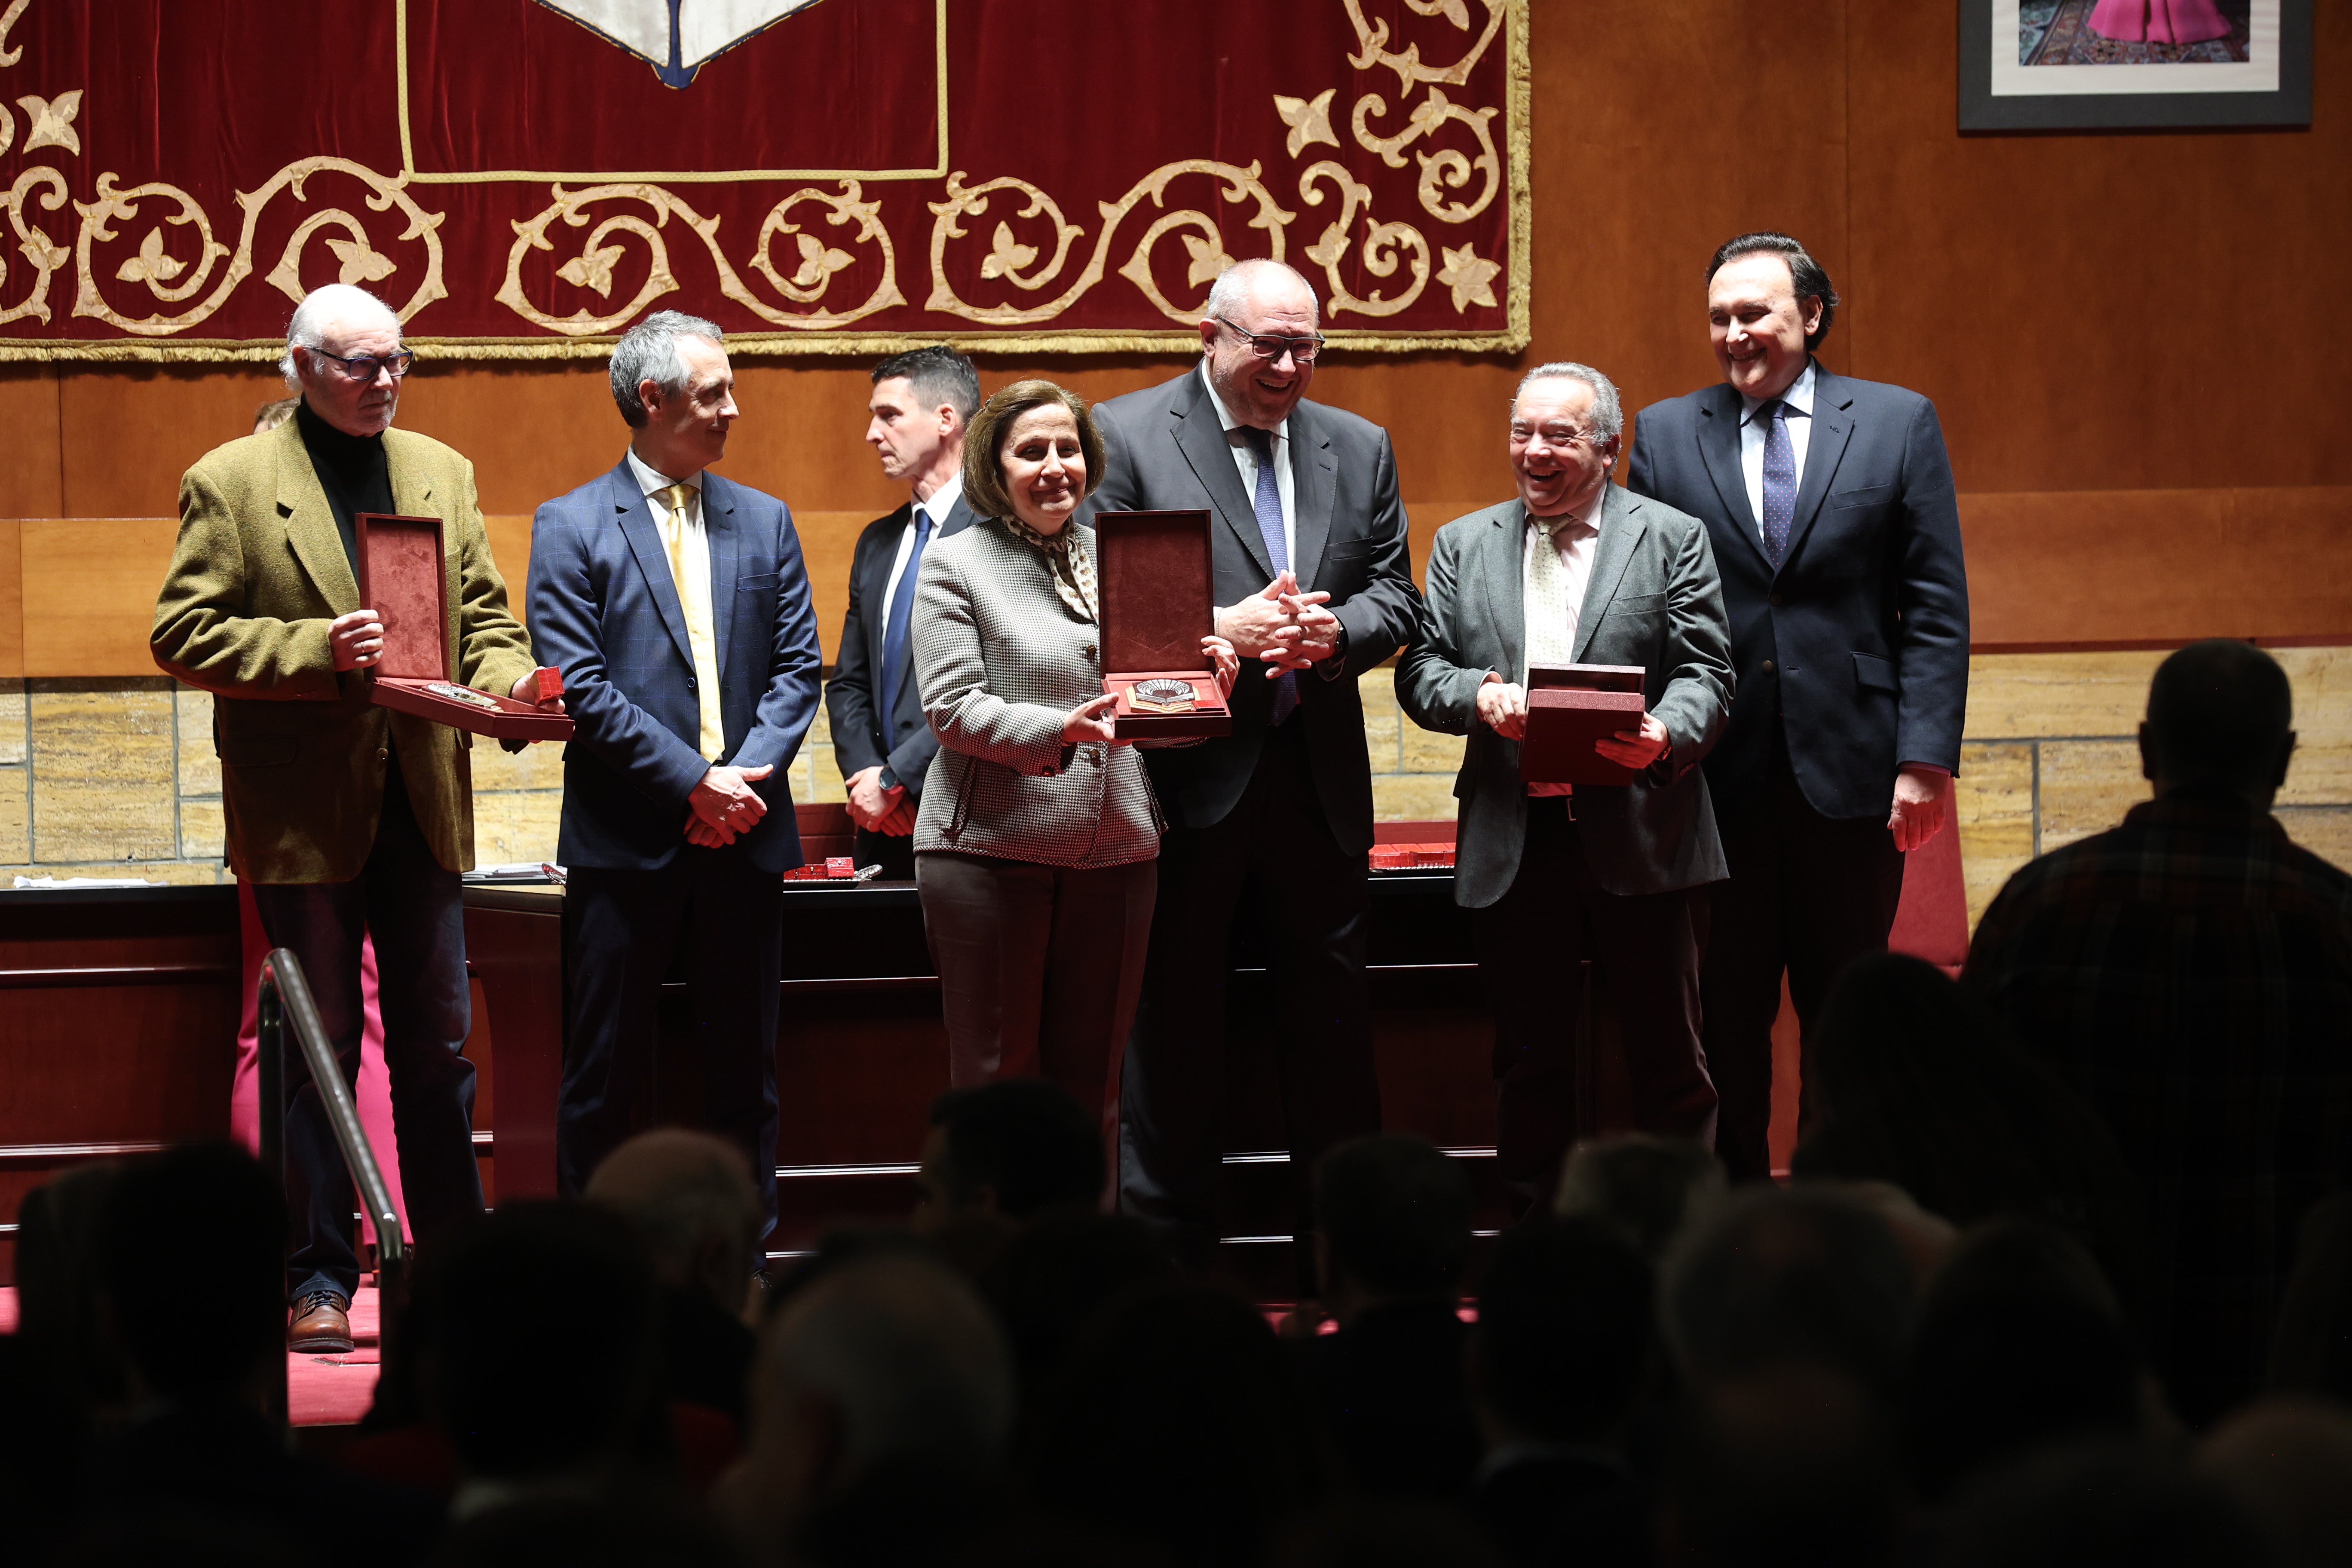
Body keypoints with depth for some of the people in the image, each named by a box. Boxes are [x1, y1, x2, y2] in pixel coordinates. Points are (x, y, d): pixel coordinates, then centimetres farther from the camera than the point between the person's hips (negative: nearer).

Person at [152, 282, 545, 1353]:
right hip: (303, 809, -4)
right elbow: (182, 634, -7)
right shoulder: (229, 482, -2)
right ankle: (318, 1280, 9)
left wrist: (505, 680, -7)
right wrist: (316, 651, -19)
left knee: (438, 1043, 7)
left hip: (423, 797, 4)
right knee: (319, 1047, 2)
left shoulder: (442, 472, 12)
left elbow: (484, 616, 15)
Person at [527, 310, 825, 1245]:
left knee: (743, 1065, 8)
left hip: (745, 831, 4)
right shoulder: (571, 526, -1)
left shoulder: (764, 522, 12)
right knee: (606, 1073, 0)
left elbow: (798, 668, 8)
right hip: (626, 842, -4)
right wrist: (693, 780, -14)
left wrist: (749, 775, -9)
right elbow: (578, 685, -9)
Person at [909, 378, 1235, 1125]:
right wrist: (1059, 730, -23)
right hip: (991, 847, -4)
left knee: (1086, 1074, 8)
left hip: (1114, 852, 5)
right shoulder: (955, 563, 1)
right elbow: (953, 709, -9)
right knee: (994, 1075, 0)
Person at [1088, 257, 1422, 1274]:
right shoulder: (1125, 436, -2)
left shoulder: (1358, 449, 12)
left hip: (1319, 780, 4)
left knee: (1332, 1029, 8)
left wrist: (1333, 630, -11)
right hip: (1184, 780, -4)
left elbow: (1396, 595, 11)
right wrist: (1218, 630, -18)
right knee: (1173, 1035, 3)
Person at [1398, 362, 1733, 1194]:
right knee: (1529, 1062, 8)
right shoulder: (1463, 545, 14)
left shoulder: (1673, 538, 5)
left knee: (1668, 1055, 2)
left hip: (1640, 837, -2)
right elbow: (1420, 671, 9)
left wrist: (1664, 735, -23)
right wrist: (1476, 695, -13)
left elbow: (1707, 672, -2)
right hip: (1514, 841, 2)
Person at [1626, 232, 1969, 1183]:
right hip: (1717, 773, 1)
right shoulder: (1666, 434, 8)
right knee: (1725, 1021, 6)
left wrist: (1926, 756, -7)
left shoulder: (1898, 424, 4)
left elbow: (1936, 608, 1)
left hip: (1851, 772, -1)